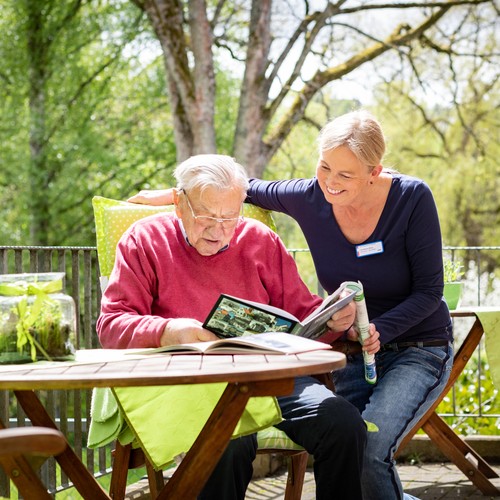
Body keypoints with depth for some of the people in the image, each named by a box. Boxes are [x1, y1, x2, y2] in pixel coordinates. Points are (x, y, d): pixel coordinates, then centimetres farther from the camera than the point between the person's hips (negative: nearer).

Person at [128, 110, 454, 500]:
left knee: (366, 447, -28)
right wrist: (169, 195, 13)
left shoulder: (412, 198, -16)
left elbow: (429, 290, -12)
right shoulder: (310, 198, -7)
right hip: (353, 354, 4)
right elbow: (250, 190, 12)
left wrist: (377, 330, -27)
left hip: (420, 349, -4)